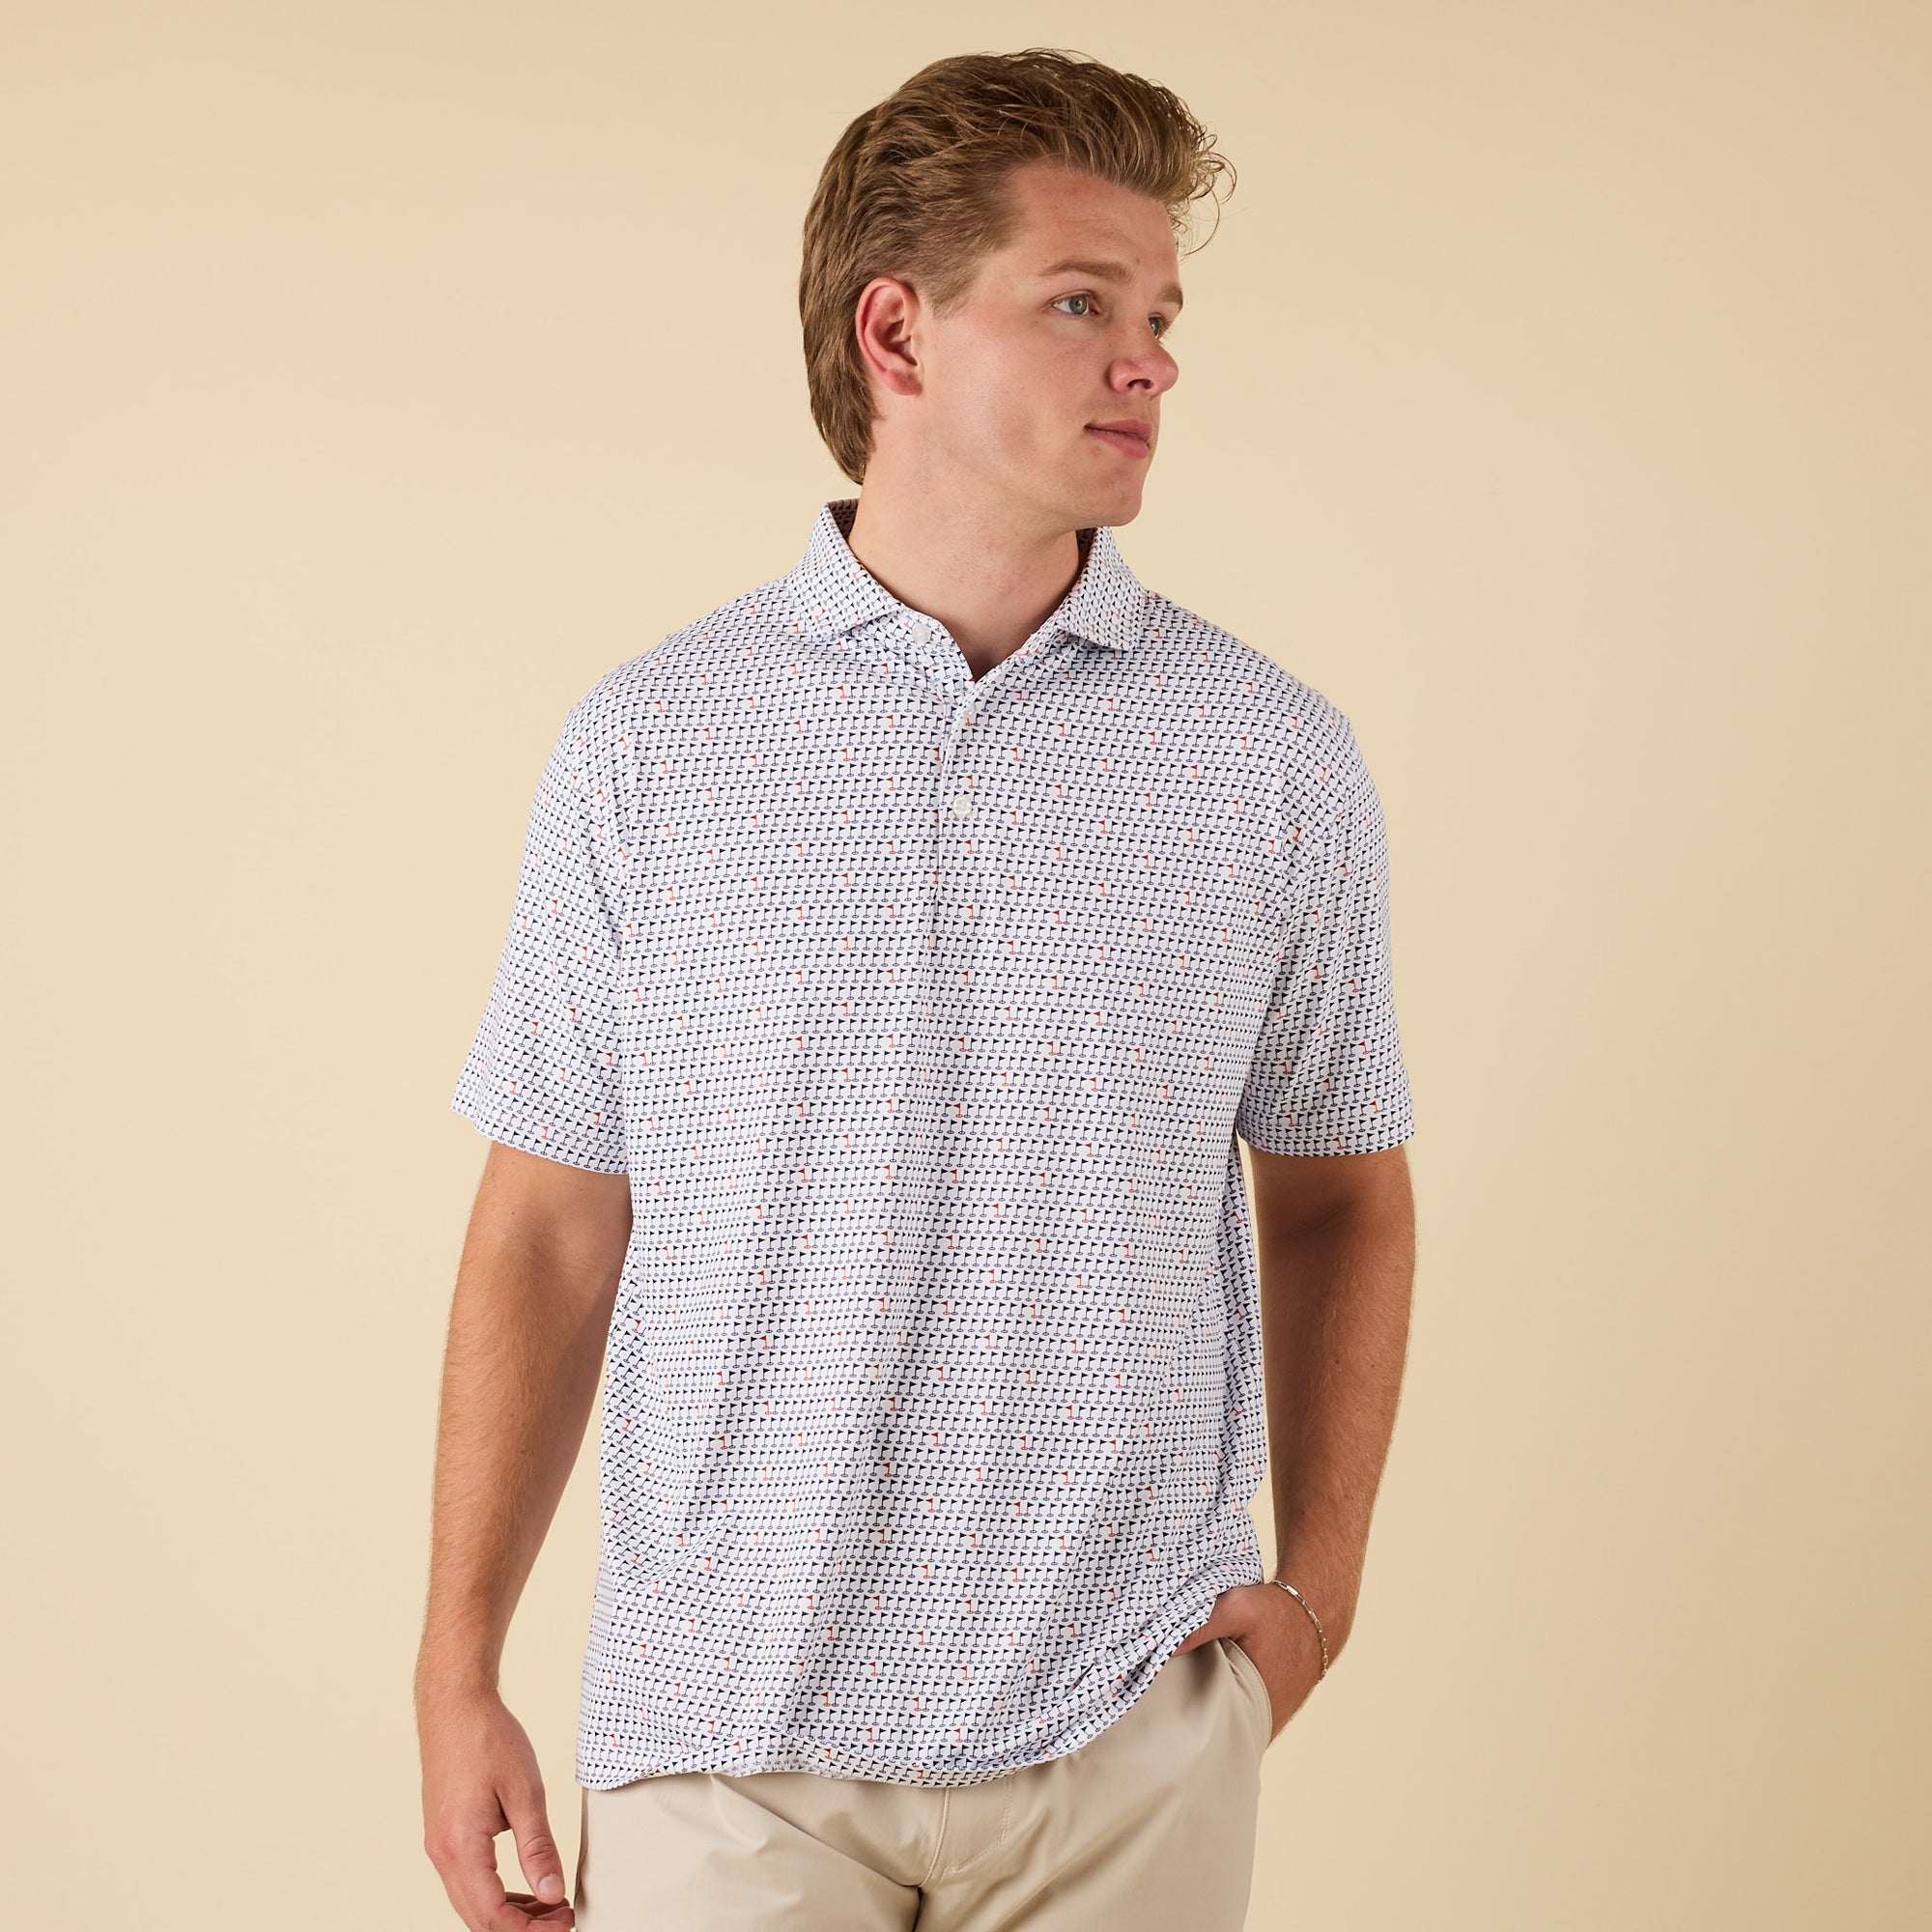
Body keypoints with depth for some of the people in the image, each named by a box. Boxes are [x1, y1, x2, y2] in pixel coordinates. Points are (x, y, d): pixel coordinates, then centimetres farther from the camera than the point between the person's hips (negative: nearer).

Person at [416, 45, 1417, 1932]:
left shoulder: (1274, 755, 2)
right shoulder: (644, 747, -1)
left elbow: (1340, 1196, 11)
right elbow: (547, 1227, 2)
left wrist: (1321, 1572, 0)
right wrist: (457, 1669, 0)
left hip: (1126, 1726, 1)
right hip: (727, 1725, -1)